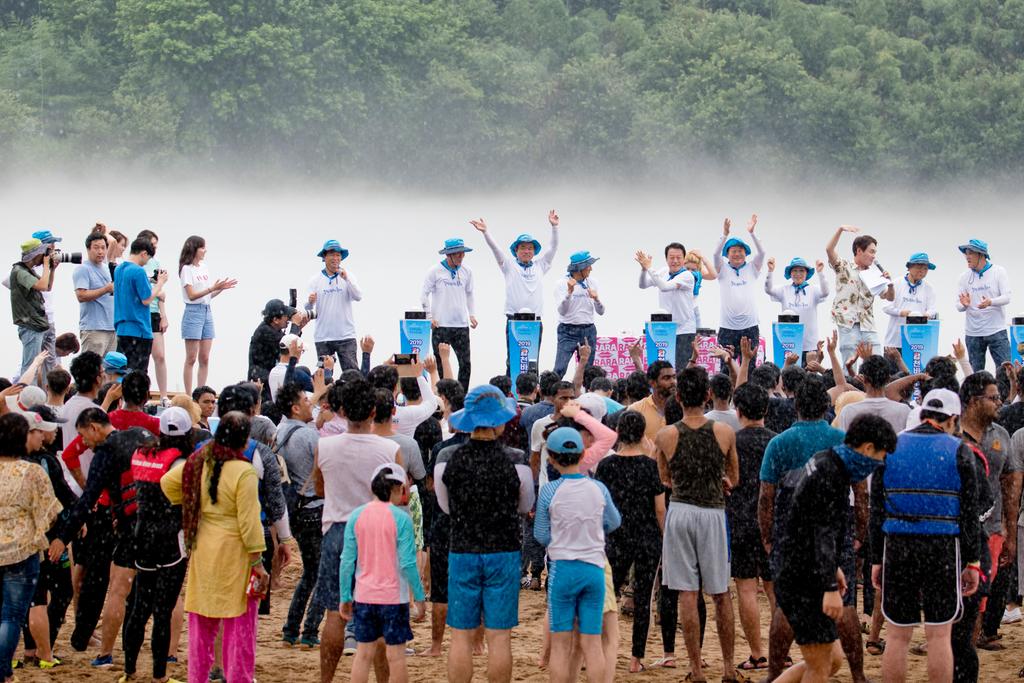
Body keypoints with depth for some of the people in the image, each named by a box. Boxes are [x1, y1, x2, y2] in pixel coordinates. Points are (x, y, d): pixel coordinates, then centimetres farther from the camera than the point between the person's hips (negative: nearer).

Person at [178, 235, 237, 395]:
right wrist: (213, 288, -19)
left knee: (204, 358, 5)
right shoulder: (186, 269, -7)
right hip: (193, 311, -7)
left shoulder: (204, 268, 14)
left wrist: (222, 288, 3)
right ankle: (188, 396, -2)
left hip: (207, 312, 7)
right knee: (191, 359, -5)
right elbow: (192, 295, -14)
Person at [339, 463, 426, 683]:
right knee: (396, 655, 3)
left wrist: (345, 597, 9)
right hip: (393, 597, -3)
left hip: (364, 596, 3)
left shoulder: (357, 516, 0)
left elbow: (347, 561, 1)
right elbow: (407, 563, -12)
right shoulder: (401, 519, -10)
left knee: (364, 653, 9)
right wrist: (419, 598, -3)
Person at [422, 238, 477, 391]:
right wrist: (430, 317, -6)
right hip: (441, 325, -3)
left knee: (466, 364, 0)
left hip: (462, 325, 3)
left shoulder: (466, 272, 8)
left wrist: (472, 314, 9)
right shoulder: (435, 271, -4)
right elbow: (424, 295, 0)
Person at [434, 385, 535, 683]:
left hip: (462, 553, 1)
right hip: (504, 554, -1)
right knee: (499, 637, 3)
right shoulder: (514, 461, -11)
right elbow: (526, 505, 6)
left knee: (461, 636, 5)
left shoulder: (449, 460, -8)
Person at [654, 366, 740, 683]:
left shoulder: (665, 436, -7)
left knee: (687, 595, 3)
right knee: (721, 595, 12)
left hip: (680, 511, -1)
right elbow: (734, 479, 9)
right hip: (713, 513, 1)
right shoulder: (725, 433, -5)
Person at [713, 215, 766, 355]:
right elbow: (716, 254, -9)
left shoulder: (752, 269, 10)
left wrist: (751, 233, -19)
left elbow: (761, 253, -5)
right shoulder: (723, 270, 7)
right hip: (727, 327, -1)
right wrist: (725, 234, -24)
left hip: (750, 327, 1)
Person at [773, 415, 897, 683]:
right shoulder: (829, 477, -17)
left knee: (833, 660, 14)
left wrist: (834, 567, 31)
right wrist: (830, 588, -27)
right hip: (804, 586, -10)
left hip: (797, 580, 10)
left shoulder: (825, 464, 14)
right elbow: (823, 536, -23)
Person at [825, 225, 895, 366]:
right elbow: (829, 249, -11)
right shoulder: (844, 268, 5)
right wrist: (840, 229, -22)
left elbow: (890, 297, 16)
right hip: (849, 326, -4)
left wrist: (890, 283, -4)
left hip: (868, 327, 4)